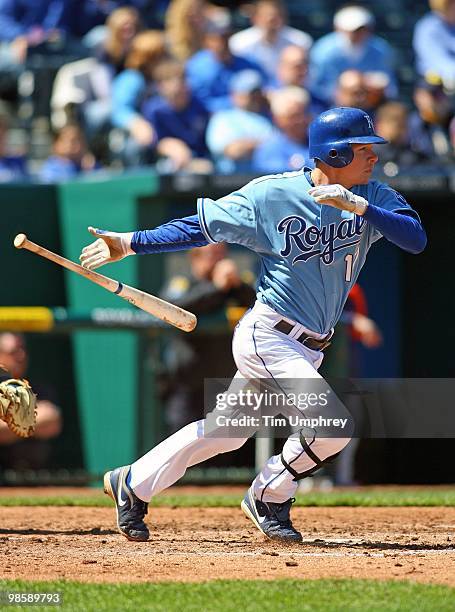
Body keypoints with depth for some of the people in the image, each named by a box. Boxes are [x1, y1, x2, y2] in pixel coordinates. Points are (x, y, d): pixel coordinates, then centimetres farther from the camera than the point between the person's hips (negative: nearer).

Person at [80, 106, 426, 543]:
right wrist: (129, 243, -3)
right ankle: (269, 498, 5)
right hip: (266, 336, -6)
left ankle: (132, 484, 32)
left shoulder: (373, 198, 0)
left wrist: (357, 206, -27)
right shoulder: (272, 194, -10)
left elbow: (416, 239, -16)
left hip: (307, 349, 6)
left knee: (228, 431, 15)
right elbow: (202, 226, 0)